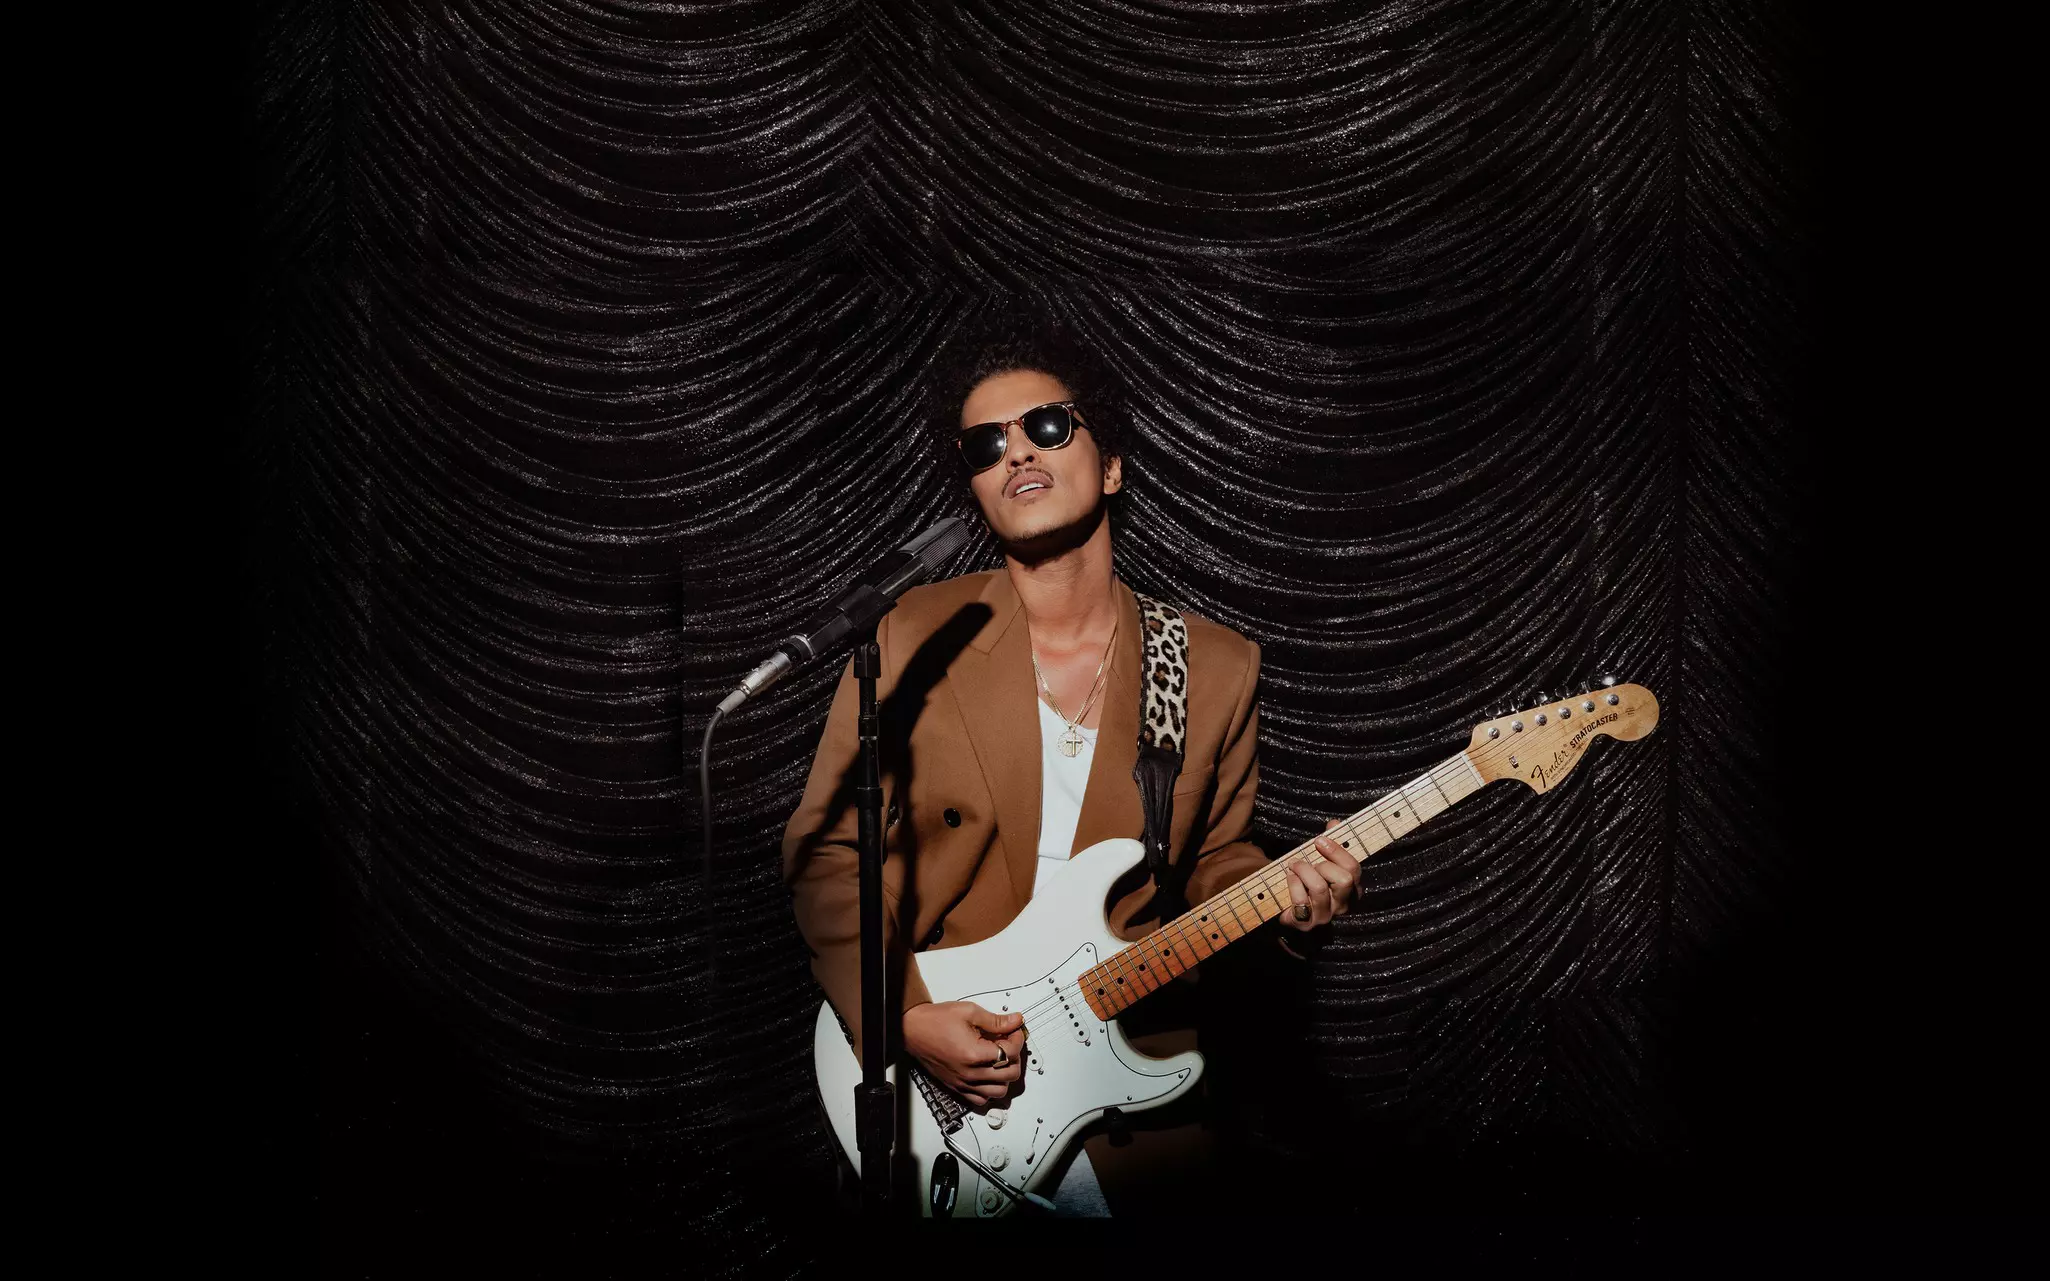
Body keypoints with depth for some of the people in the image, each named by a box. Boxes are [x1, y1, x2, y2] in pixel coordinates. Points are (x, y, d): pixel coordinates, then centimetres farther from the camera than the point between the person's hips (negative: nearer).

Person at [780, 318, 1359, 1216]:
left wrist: (1284, 899, -9)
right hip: (929, 1073, -1)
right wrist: (904, 1017, -11)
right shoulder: (914, 640, -2)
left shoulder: (1216, 668, 3)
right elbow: (826, 850, 0)